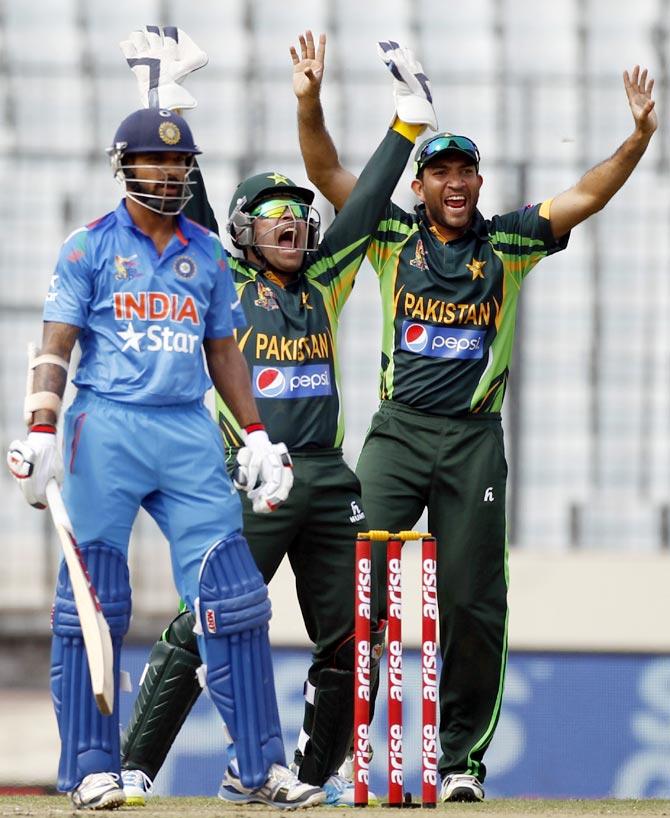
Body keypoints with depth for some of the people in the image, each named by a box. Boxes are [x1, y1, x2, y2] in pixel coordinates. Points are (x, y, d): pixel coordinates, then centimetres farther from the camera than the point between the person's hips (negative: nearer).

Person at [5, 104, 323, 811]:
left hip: (189, 434, 4)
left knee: (233, 599, -3)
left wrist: (256, 434, 13)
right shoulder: (90, 248, 3)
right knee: (94, 602, -5)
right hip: (106, 429, -3)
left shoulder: (206, 254, 16)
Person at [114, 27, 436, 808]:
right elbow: (188, 202, 0)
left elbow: (365, 206, 17)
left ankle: (316, 772, 18)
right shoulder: (225, 285, 5)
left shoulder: (324, 285, 16)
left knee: (349, 638, 3)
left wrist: (409, 119, 16)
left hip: (328, 482, 5)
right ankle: (134, 767, -3)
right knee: (204, 626, -9)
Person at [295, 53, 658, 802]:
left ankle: (462, 760, 8)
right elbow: (327, 173, -1)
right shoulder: (393, 236, 6)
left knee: (472, 605, 0)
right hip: (396, 432, 0)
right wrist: (309, 104, -17)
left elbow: (586, 197, -1)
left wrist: (638, 139, -16)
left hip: (474, 439, 0)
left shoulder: (508, 244, 6)